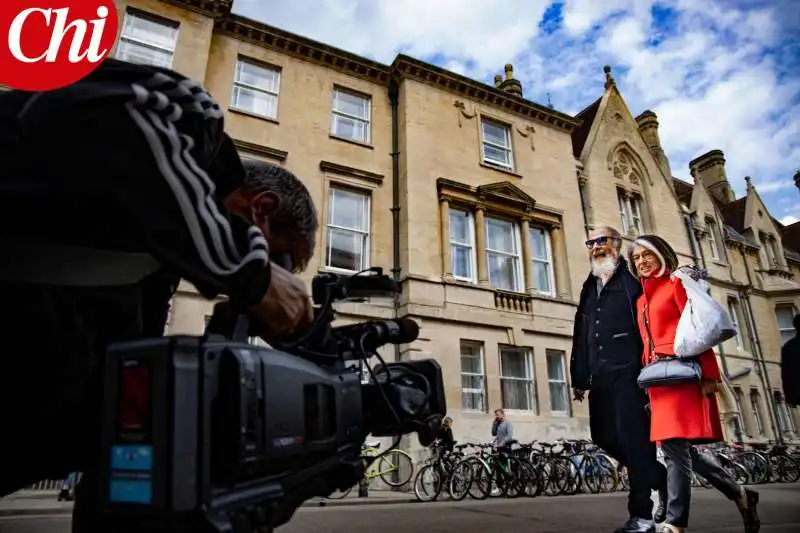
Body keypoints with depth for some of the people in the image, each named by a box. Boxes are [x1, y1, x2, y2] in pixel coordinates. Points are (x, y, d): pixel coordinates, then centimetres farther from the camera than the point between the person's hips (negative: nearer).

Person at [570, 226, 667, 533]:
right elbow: (581, 335, 18)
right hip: (600, 376, 7)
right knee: (604, 436, 6)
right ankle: (661, 479, 26)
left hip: (629, 370, -7)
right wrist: (579, 377, 15)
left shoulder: (634, 278, 1)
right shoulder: (589, 287, 20)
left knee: (632, 436, -6)